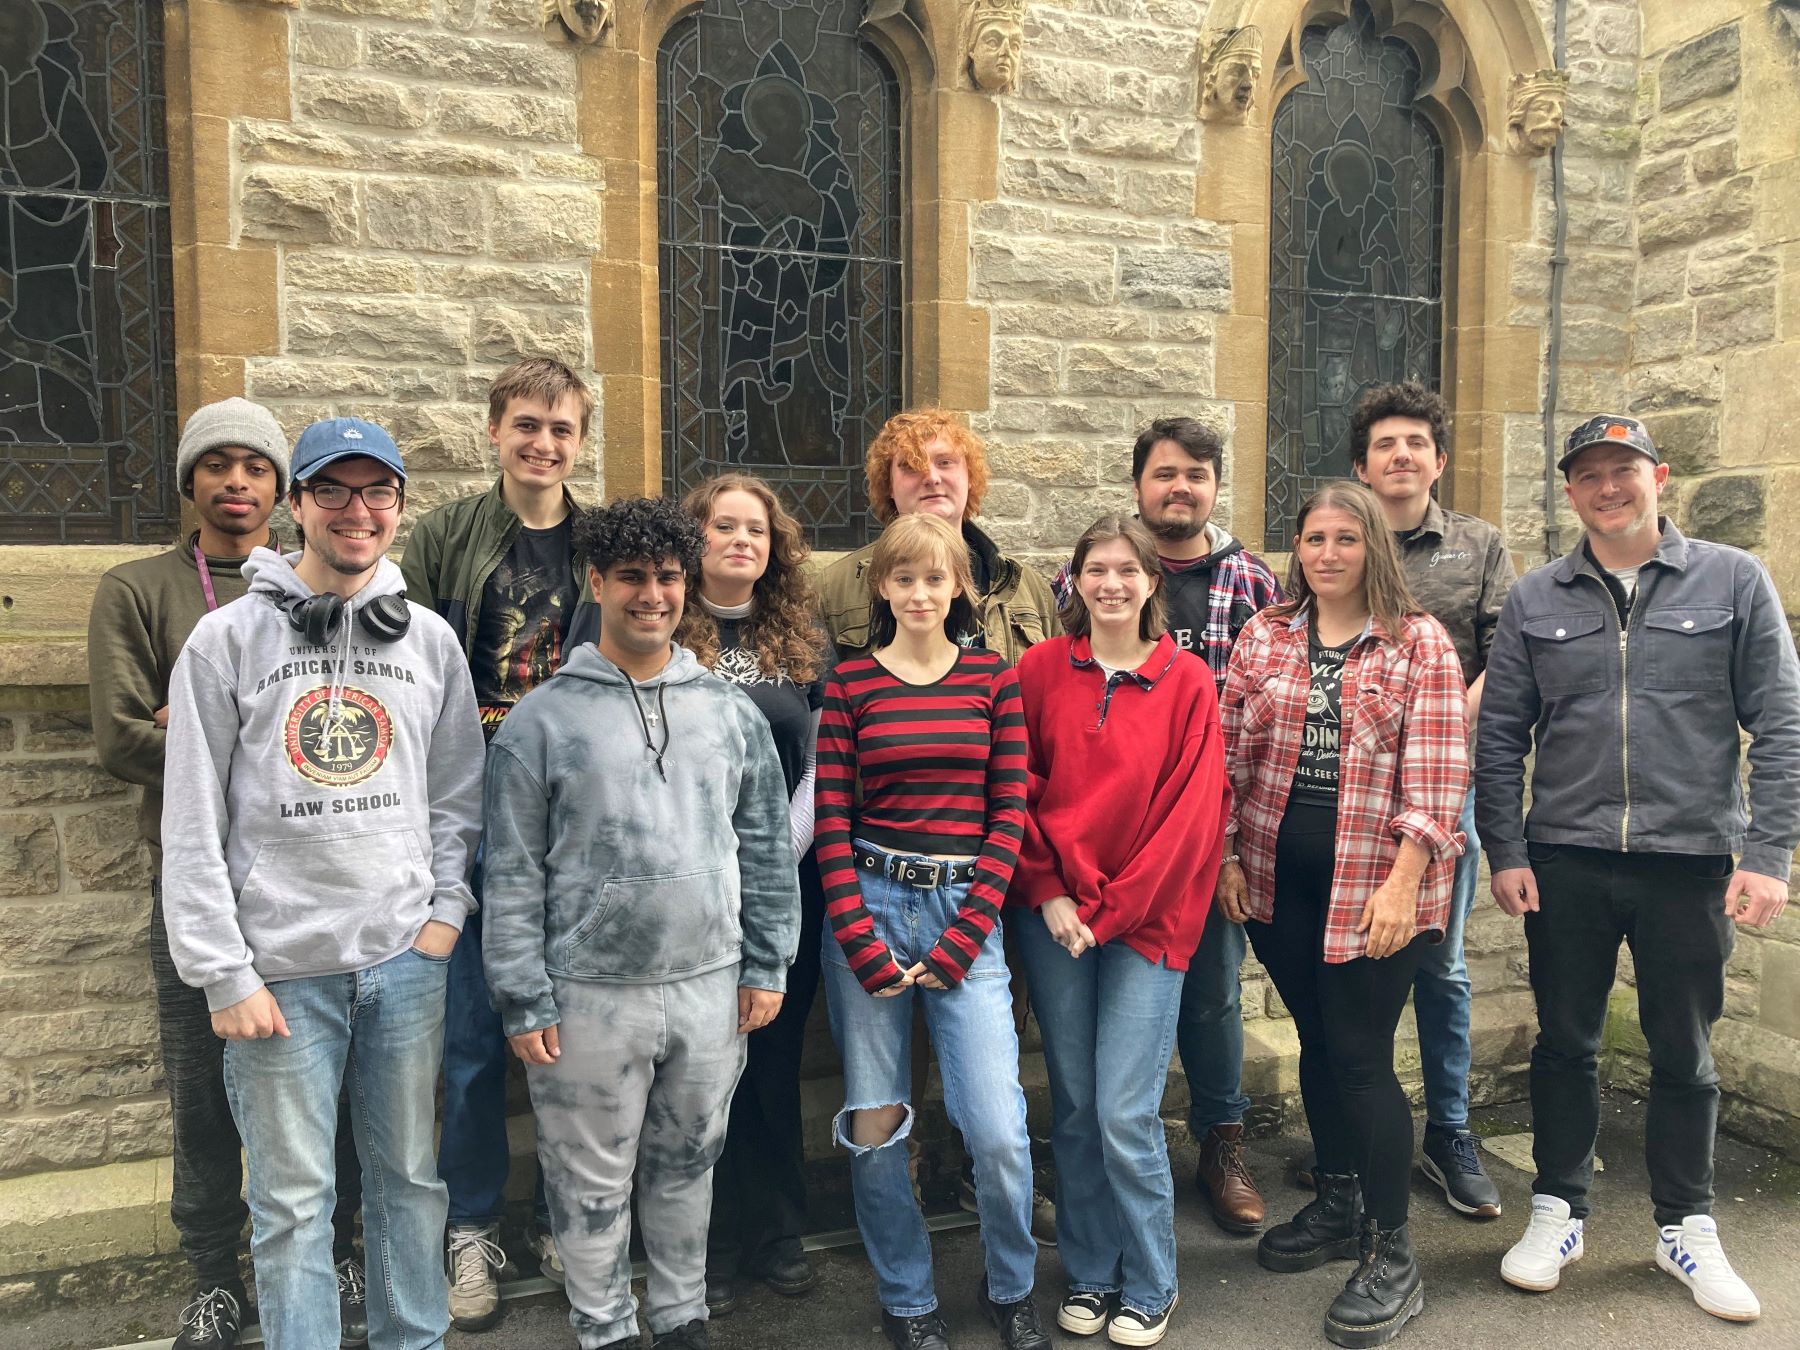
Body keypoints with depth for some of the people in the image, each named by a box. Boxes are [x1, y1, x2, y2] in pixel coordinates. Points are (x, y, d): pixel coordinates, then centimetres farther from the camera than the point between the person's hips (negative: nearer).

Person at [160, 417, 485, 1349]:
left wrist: (448, 907, -1)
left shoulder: (430, 639, 6)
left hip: (406, 959, 3)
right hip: (282, 966, -2)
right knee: (293, 1203, 6)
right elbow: (193, 825, -3)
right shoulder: (228, 639, -2)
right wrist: (223, 974, -7)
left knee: (410, 1175, 14)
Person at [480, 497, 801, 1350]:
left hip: (709, 987, 3)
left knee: (687, 1167, 19)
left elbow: (765, 849, 7)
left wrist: (765, 966, 4)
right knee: (593, 1185, 12)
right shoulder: (542, 720, -5)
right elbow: (512, 877, -5)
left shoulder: (730, 711, 4)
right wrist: (524, 1002, -7)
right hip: (590, 995, -2)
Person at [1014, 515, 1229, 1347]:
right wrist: (1050, 896, -7)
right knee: (1075, 1107, 10)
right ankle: (1088, 1276, 29)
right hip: (1053, 917, 2)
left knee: (1126, 1116, -2)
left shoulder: (1188, 683, -3)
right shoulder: (1041, 669, 2)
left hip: (1146, 920, -2)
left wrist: (1109, 912, -9)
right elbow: (1017, 792, 3)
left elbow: (1191, 814, -6)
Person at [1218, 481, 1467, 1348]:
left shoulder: (1419, 643, -4)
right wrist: (1227, 856, 4)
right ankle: (1336, 1204, 35)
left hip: (1375, 883, -4)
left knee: (1361, 1055, -1)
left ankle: (1391, 1254, 15)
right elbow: (1232, 756, 8)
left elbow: (1437, 778, -9)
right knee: (1316, 1041, 16)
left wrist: (1401, 883, -16)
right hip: (1277, 877, 4)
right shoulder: (1264, 637, 7)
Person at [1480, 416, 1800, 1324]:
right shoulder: (1535, 600, 3)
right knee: (1565, 1044, 11)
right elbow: (1499, 736, 4)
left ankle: (1687, 1229, 30)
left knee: (1684, 1054, 12)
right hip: (1566, 864, 1)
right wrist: (1506, 853, -2)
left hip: (1692, 863, -1)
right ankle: (1558, 1212, 27)